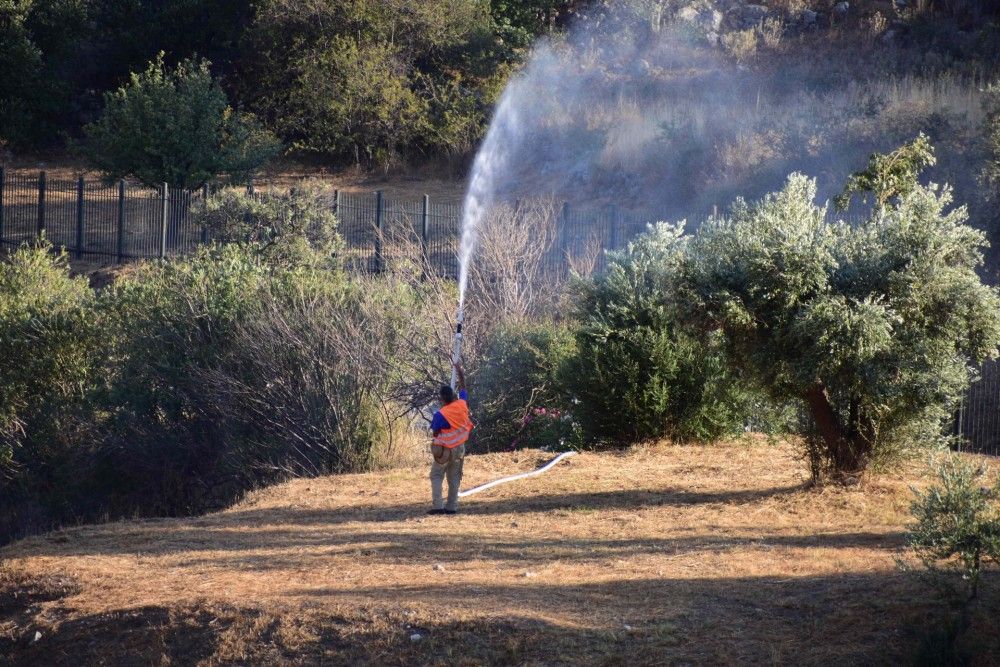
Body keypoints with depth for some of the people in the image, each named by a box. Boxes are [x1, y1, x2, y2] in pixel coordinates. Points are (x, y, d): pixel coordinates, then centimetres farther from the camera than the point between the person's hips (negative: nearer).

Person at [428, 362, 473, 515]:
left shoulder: (440, 415, -19)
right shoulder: (461, 405, -6)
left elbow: (436, 434, -11)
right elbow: (463, 388, 11)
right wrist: (460, 373, 21)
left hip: (444, 449, -5)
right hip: (459, 449, 5)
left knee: (436, 476, 2)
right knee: (454, 478, 10)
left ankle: (437, 505, -10)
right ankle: (452, 507, 8)